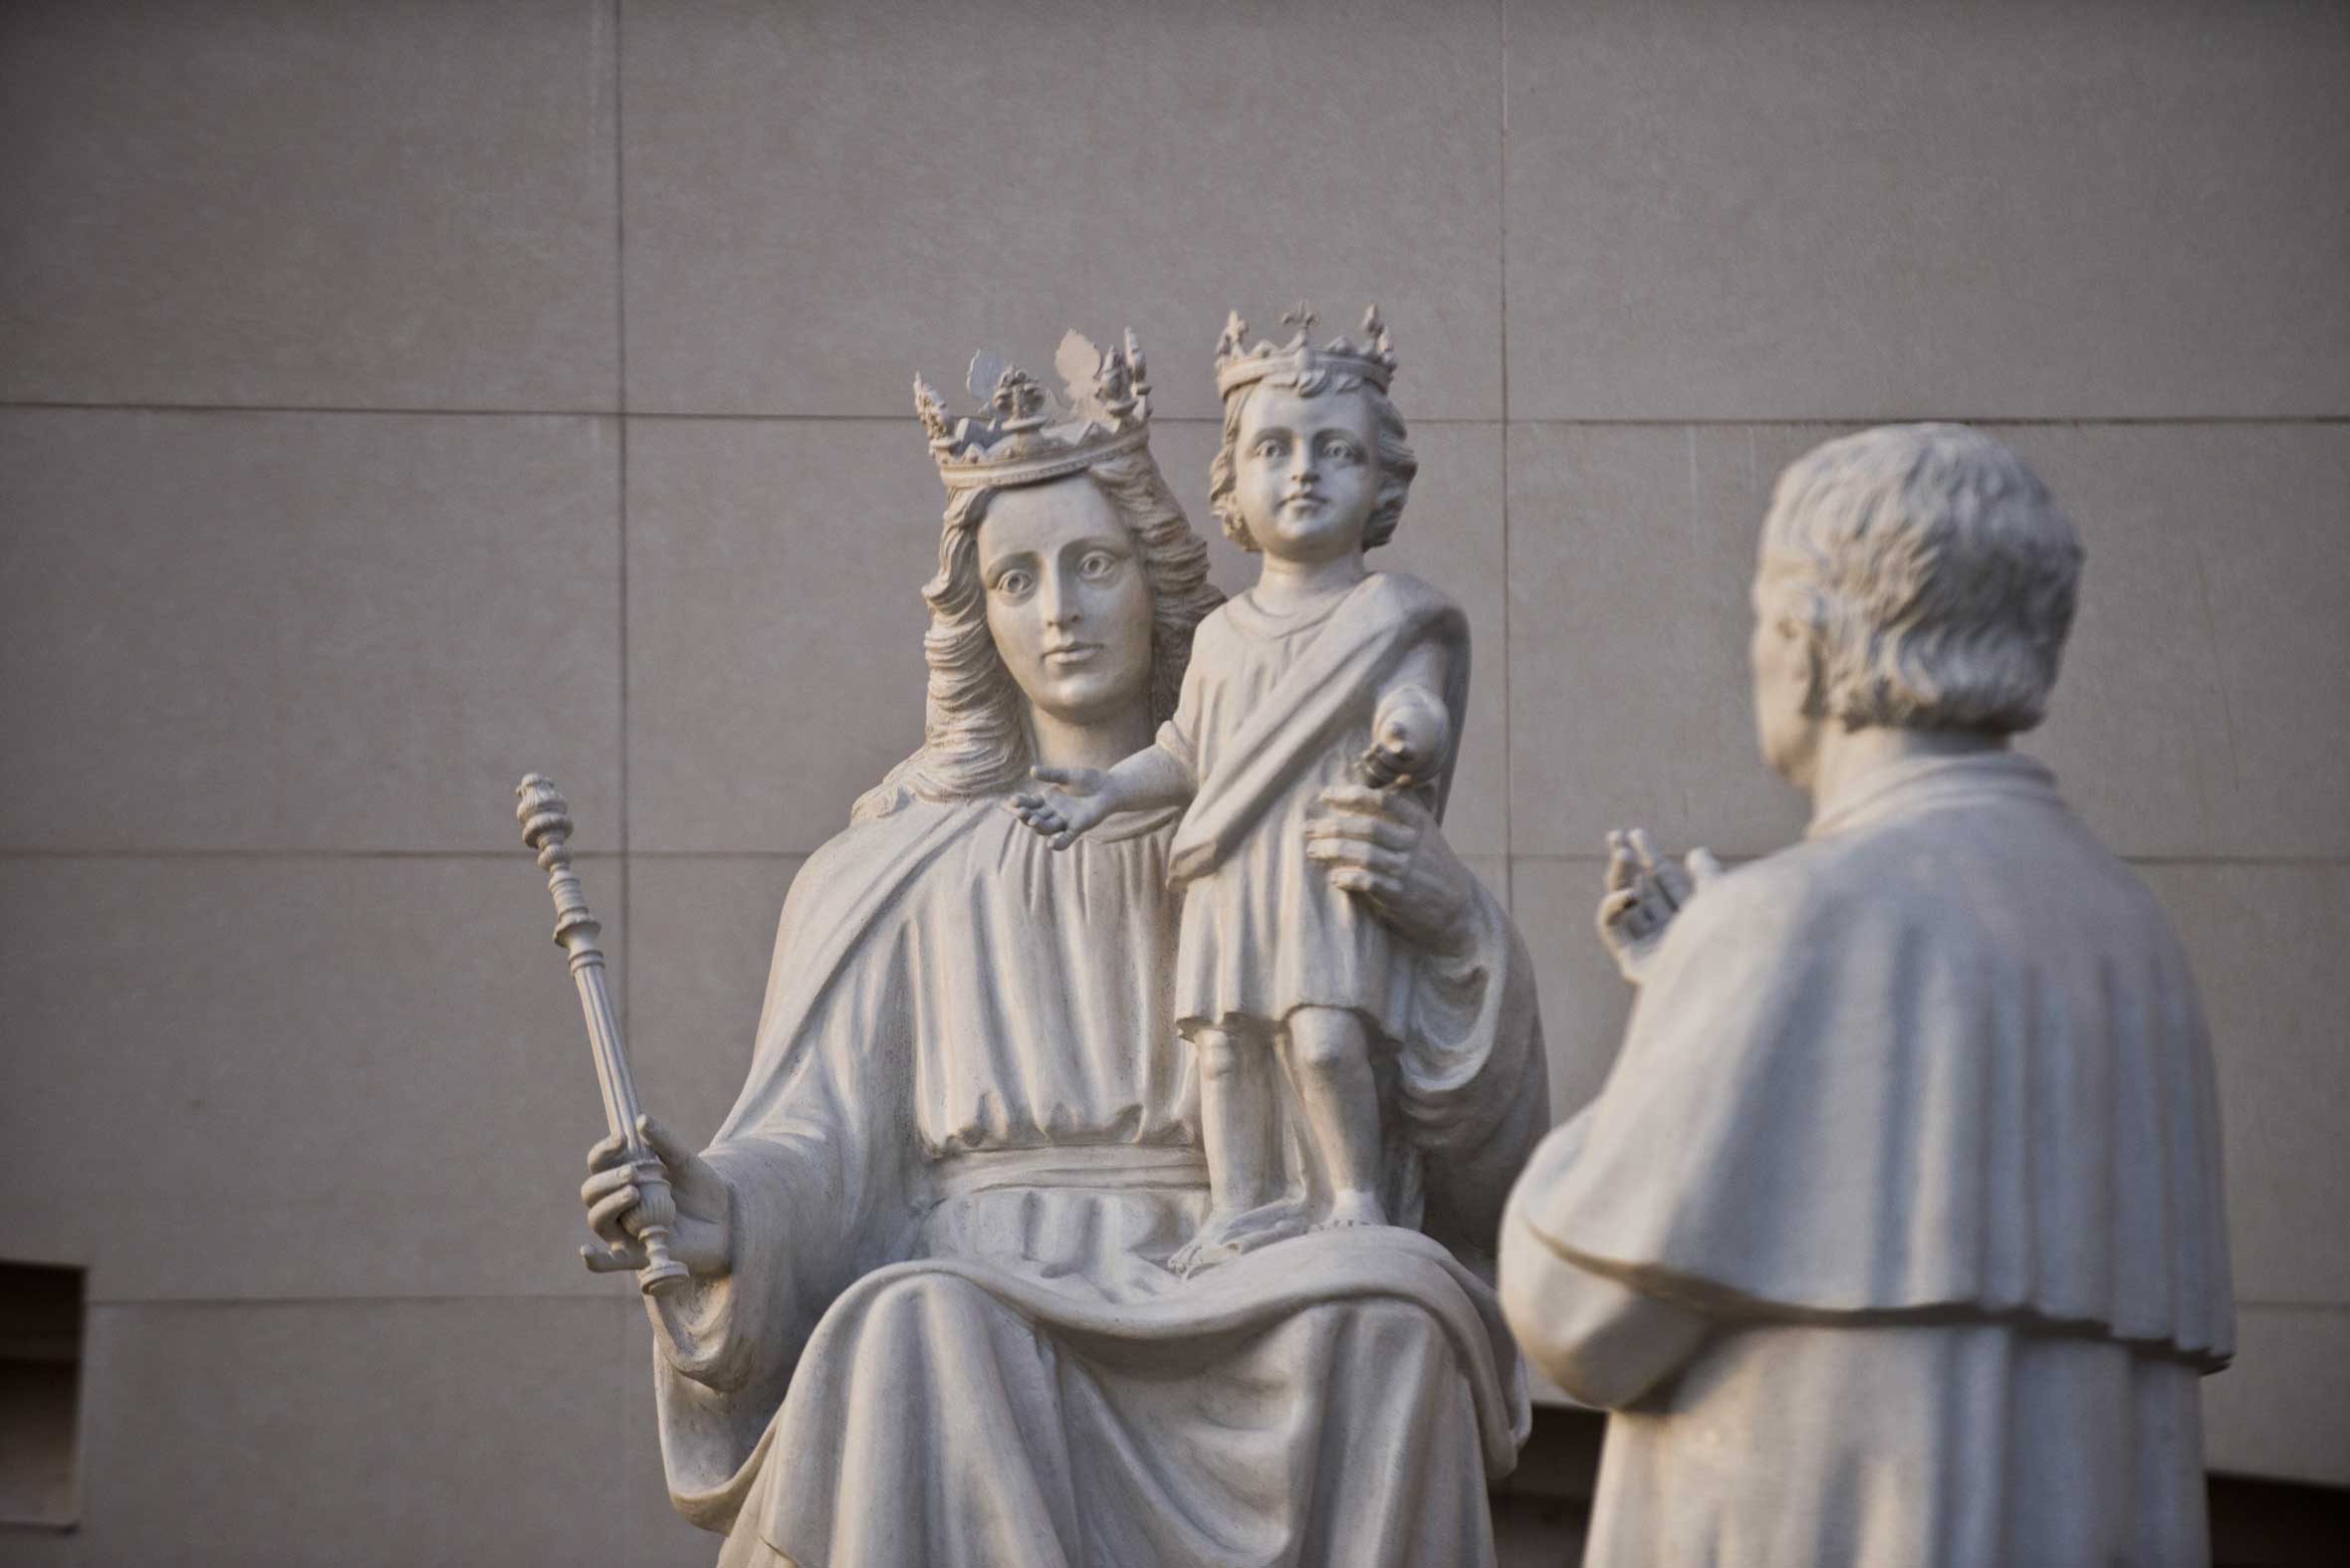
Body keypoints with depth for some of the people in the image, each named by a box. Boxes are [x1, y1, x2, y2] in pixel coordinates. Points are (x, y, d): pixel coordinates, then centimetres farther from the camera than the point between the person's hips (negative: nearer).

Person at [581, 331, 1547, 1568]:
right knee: (919, 1347, -37)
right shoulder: (892, 880, 14)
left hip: (1235, 1336, 0)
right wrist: (720, 1213, -20)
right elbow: (819, 1159, 4)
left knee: (1392, 1315, -34)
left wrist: (1455, 925, -15)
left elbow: (1475, 1152, 5)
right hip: (978, 1306, 0)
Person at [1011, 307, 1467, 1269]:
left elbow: (1416, 701, -8)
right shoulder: (1222, 635, 18)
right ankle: (1239, 1205, 6)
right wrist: (1109, 789, 10)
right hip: (1231, 878, 5)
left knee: (1323, 1034, -17)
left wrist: (1407, 736, -31)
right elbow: (1186, 753, 23)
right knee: (1224, 1042, -2)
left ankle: (1355, 1198, -2)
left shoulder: (1395, 616, 5)